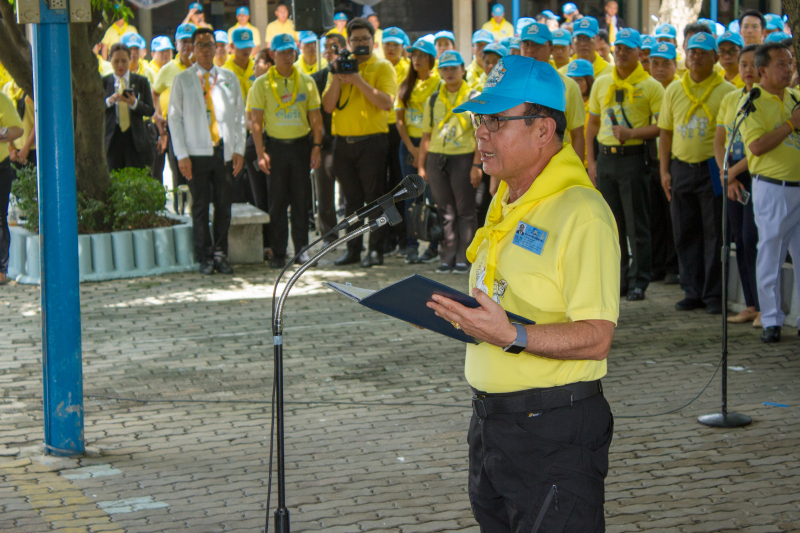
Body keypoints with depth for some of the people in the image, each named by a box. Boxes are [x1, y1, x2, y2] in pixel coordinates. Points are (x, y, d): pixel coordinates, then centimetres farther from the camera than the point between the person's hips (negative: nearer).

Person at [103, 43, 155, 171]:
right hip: (112, 137, 0)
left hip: (135, 138, 0)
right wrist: (109, 101, -16)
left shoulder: (141, 81, 9)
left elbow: (150, 111, 4)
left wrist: (134, 103, -14)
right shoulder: (103, 82, 8)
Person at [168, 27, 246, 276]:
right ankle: (205, 257, 9)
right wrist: (181, 154, -4)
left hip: (225, 151, 2)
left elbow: (239, 114, 12)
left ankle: (220, 255, 14)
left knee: (224, 205, 3)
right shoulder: (182, 80, 5)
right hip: (197, 152, -2)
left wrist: (239, 149, 3)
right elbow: (174, 118, 3)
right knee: (200, 206, 0)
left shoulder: (229, 78, 12)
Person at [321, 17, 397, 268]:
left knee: (374, 197, -3)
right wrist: (337, 78, -9)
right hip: (343, 141, 4)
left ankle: (376, 250, 1)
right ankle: (352, 248, 15)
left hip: (372, 141, -4)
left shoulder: (383, 67, 1)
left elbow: (386, 102, -14)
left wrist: (359, 81, -18)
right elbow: (328, 106, 5)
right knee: (351, 198, 9)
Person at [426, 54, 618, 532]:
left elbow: (596, 338, -22)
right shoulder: (506, 201, 13)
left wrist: (512, 336, -31)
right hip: (491, 419, 9)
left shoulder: (581, 211, -17)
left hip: (555, 433, -9)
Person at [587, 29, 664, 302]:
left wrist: (632, 133, -20)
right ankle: (617, 277, 18)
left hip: (633, 157, -5)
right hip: (605, 157, 5)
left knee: (637, 224, -2)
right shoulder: (601, 83, 13)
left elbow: (663, 126, -8)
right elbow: (592, 123, 16)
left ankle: (638, 281, 4)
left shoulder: (650, 86, -2)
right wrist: (591, 161, 9)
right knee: (611, 222, 9)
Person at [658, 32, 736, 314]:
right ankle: (693, 292, 15)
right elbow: (666, 132, 12)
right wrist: (665, 170, 6)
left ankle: (714, 294, 6)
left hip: (712, 169, -4)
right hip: (681, 168, 4)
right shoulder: (674, 90, 10)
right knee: (685, 233, 6)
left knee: (715, 233, 0)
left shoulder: (726, 91, -1)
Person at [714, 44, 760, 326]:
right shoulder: (730, 99, 12)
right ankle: (751, 305, 13)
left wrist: (735, 171, -12)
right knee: (740, 239, 6)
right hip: (733, 177, 6)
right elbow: (719, 142, 13)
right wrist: (727, 175, -2)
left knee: (753, 238, -11)